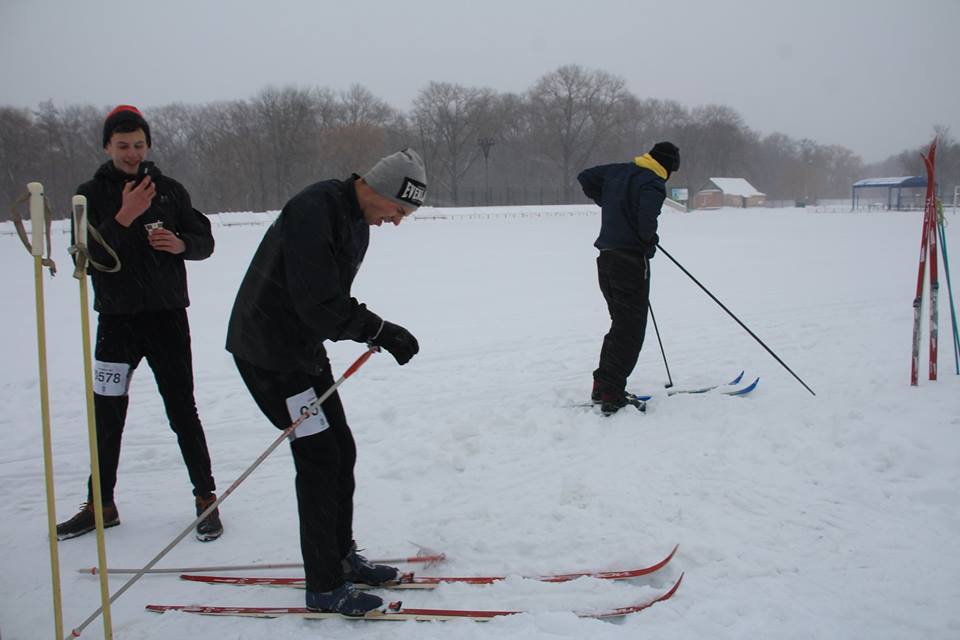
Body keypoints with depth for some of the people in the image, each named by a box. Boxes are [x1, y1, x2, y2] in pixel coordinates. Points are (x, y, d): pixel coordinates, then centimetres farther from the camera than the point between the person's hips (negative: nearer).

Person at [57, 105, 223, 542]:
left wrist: (180, 243, -13)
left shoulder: (169, 190, 6)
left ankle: (206, 498, 11)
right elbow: (85, 254, -10)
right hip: (116, 318, 1)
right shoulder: (91, 194, 3)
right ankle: (101, 504, 24)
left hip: (167, 315, -1)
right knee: (107, 415, 9)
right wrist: (123, 218, -24)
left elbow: (204, 240, 9)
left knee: (182, 410, 0)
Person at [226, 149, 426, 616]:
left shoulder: (357, 220, 7)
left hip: (305, 349, 10)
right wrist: (382, 332, -24)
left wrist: (376, 333, -1)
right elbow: (319, 304, -28)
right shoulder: (314, 211, -24)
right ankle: (324, 587, 5)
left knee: (341, 450, 13)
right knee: (319, 457, -7)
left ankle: (341, 556, 28)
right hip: (268, 352, -10)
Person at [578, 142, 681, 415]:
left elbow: (585, 177, 20)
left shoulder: (617, 171, 10)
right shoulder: (653, 184, -13)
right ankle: (612, 395, -5)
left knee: (620, 324, 19)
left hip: (606, 257, 8)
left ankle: (601, 386, 20)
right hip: (631, 261, -8)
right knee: (631, 331, -2)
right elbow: (647, 221, -26)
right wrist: (651, 240, -5)